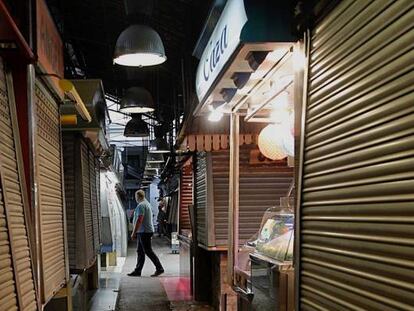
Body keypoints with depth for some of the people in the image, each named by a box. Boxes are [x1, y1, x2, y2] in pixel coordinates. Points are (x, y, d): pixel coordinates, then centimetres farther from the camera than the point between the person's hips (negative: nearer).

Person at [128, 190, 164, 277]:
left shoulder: (141, 205, -16)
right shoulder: (147, 203, 17)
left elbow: (139, 220, -22)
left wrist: (134, 233, -19)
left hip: (144, 232, -10)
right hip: (143, 232, 10)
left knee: (148, 251, -6)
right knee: (140, 252, 11)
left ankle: (159, 268, -3)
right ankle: (137, 271, 13)